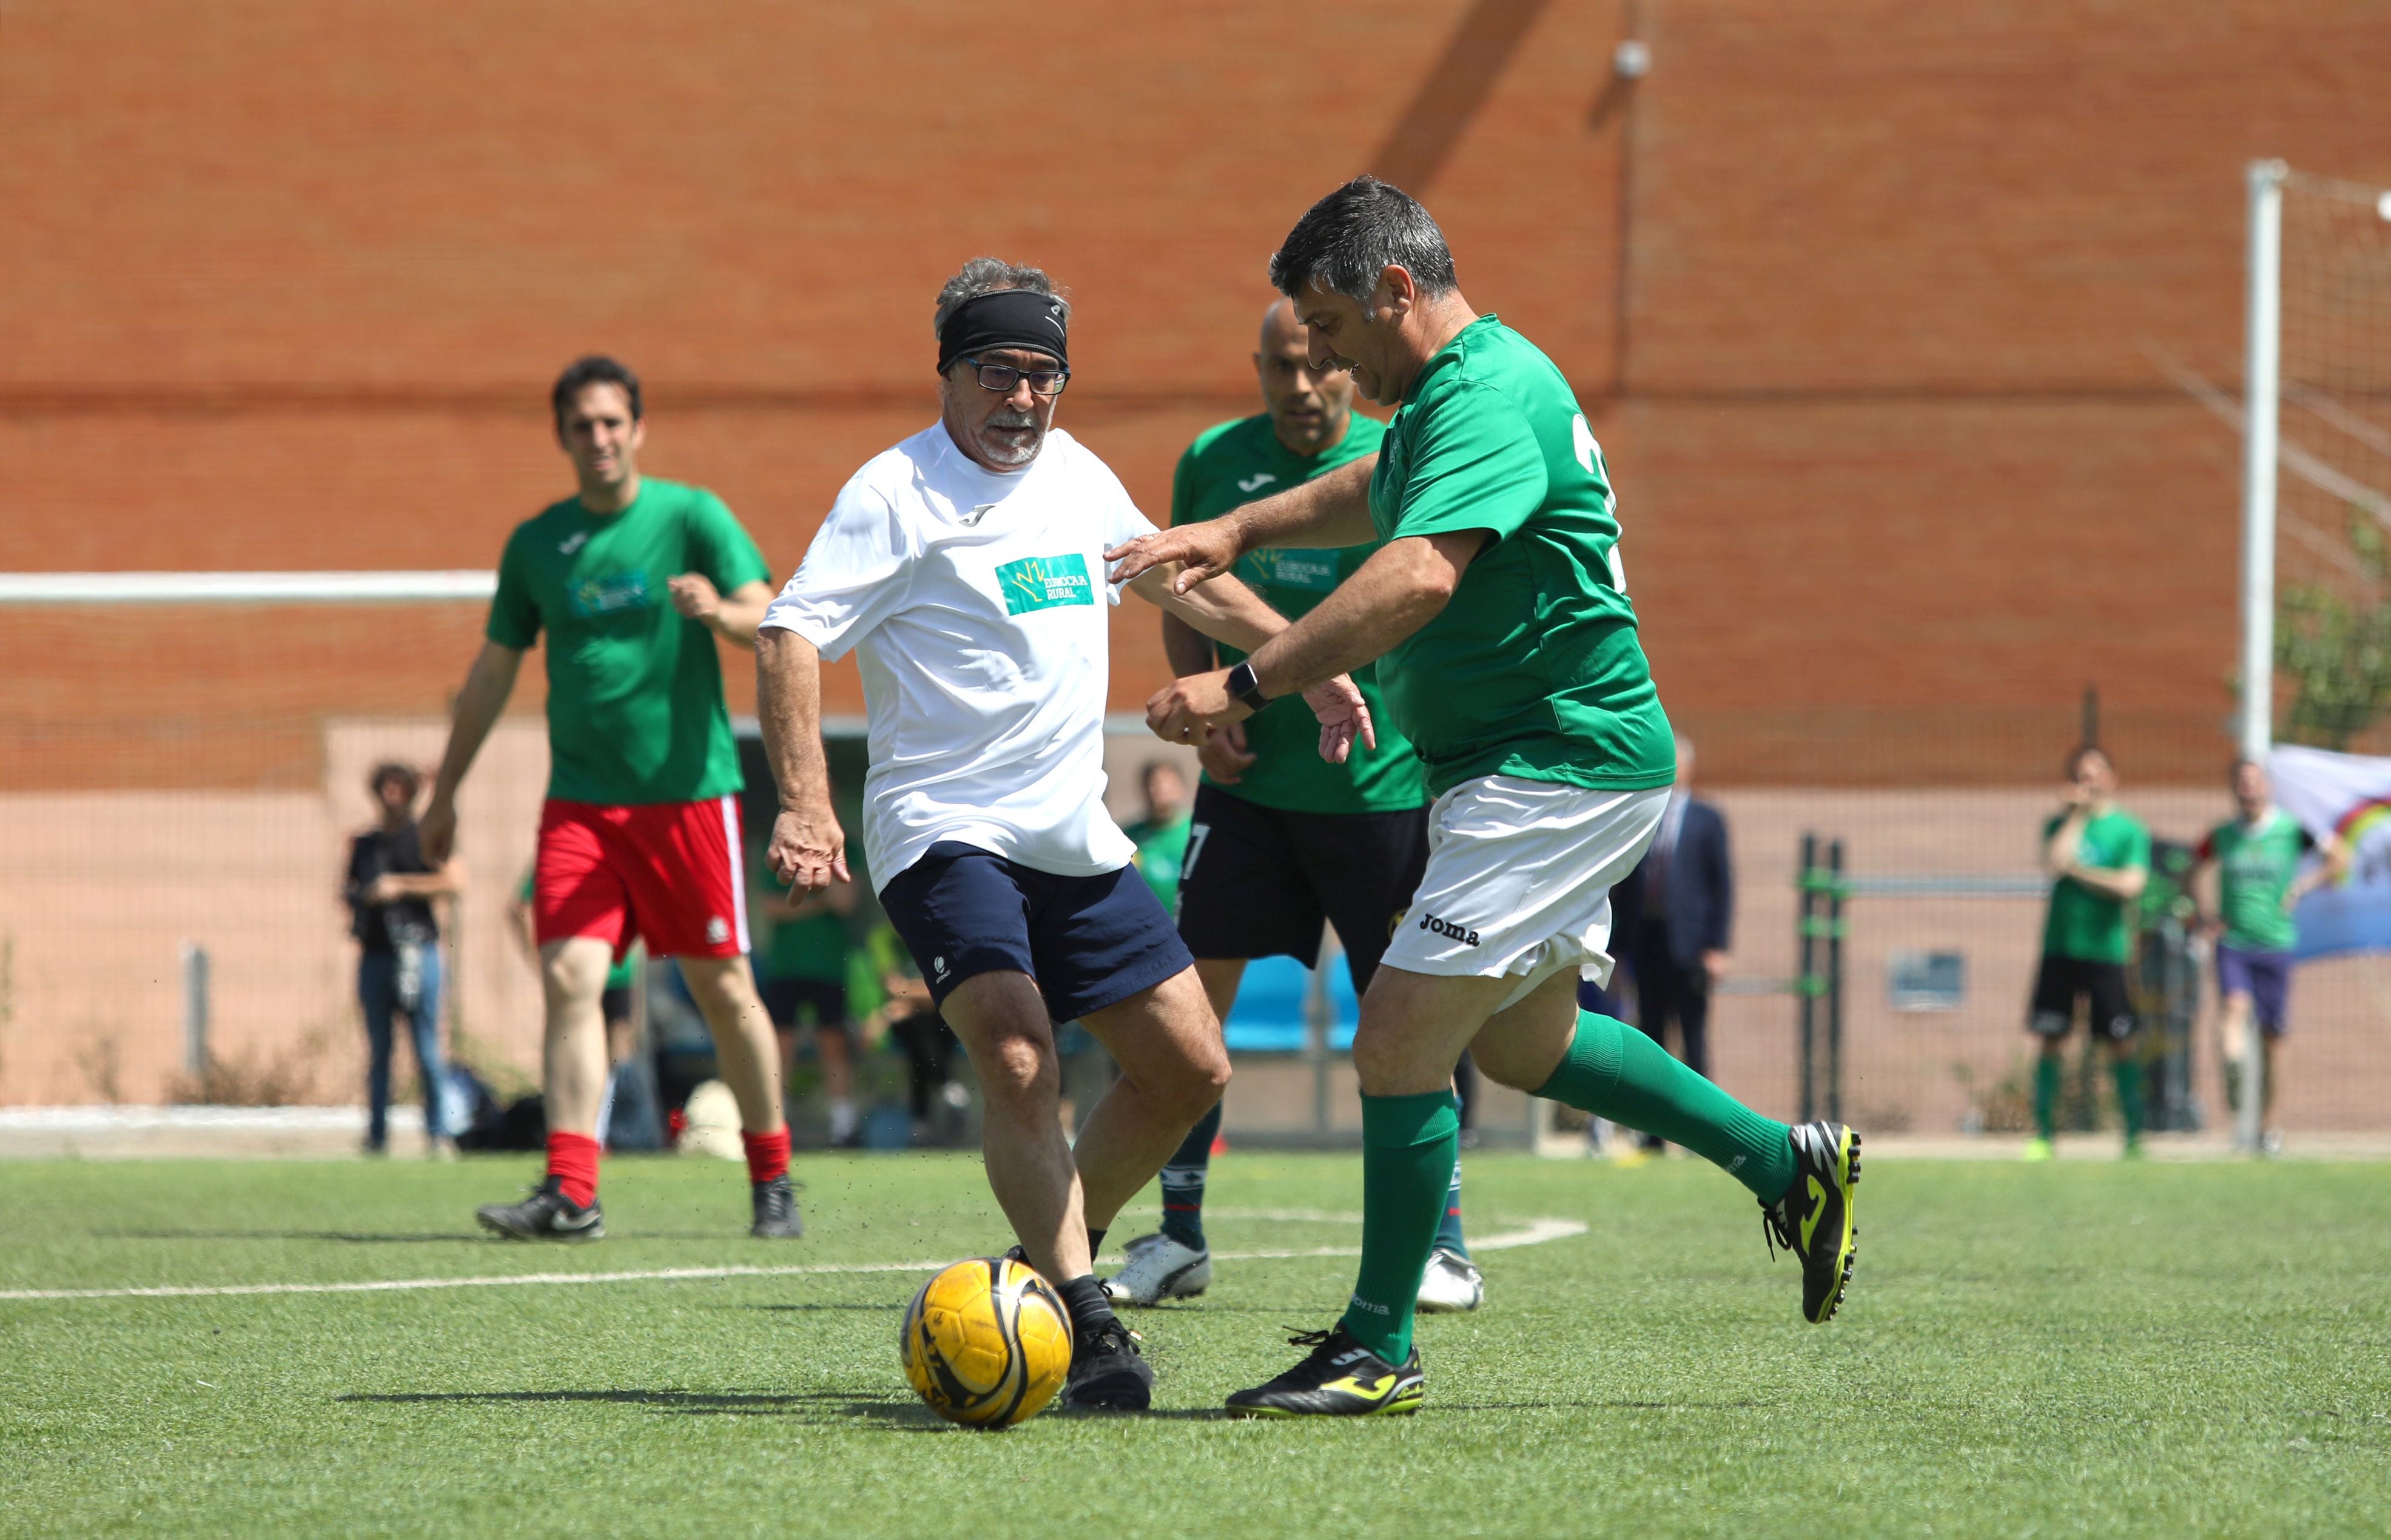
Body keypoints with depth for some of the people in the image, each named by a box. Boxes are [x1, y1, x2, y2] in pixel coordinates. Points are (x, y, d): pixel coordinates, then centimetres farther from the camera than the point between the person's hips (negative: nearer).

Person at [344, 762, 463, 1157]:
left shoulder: (426, 839, 4)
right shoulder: (364, 844, 18)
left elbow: (454, 881, -6)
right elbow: (348, 887, 26)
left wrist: (401, 886, -11)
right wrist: (355, 896, 2)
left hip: (417, 951, -4)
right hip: (374, 954, 4)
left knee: (427, 1050, -6)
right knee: (378, 1050, 6)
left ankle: (438, 1134, -3)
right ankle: (376, 1135, 9)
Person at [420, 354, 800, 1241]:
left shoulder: (691, 517, -1)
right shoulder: (536, 543, 9)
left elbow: (770, 621, -11)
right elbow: (495, 671, 18)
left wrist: (720, 611, -34)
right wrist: (446, 792, 20)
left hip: (688, 789, -2)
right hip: (579, 796, 3)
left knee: (722, 985, 3)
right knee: (570, 977, -12)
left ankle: (772, 1182, 18)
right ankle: (570, 1193, -18)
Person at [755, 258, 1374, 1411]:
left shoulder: (1078, 478, 12)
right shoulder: (898, 492, -9)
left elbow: (1181, 581, 30)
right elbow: (791, 636, -17)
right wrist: (804, 802, -29)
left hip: (1076, 838, 8)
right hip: (947, 830, -8)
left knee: (1190, 1066, 5)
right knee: (1016, 1058, -25)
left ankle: (1050, 1265, 20)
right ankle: (1087, 1322, -26)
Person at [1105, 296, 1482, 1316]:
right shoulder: (1214, 462, 5)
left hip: (1380, 783, -3)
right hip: (1250, 776, 3)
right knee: (1194, 992, -3)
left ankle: (1445, 1249, 11)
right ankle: (1178, 1240, 6)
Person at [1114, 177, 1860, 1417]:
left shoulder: (1489, 395, -21)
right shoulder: (1459, 388, 12)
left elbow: (1418, 577, -35)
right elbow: (1375, 492, 34)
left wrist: (1246, 686, -36)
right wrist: (1237, 531, 20)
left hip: (1560, 767, -11)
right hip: (1542, 759, 11)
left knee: (1398, 1038, -12)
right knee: (1522, 1043, 23)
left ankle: (1378, 1350, -4)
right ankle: (1786, 1164, 34)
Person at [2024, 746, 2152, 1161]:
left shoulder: (2129, 830, 1)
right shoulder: (2059, 823, 9)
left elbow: (2131, 885, -11)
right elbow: (2053, 862, -11)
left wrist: (2076, 870, -8)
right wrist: (2077, 816, -7)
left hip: (2105, 950, -2)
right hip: (2059, 948, 2)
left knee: (2119, 1044, -3)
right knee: (2050, 1039, 1)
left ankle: (2134, 1135, 2)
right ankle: (2043, 1134, 7)